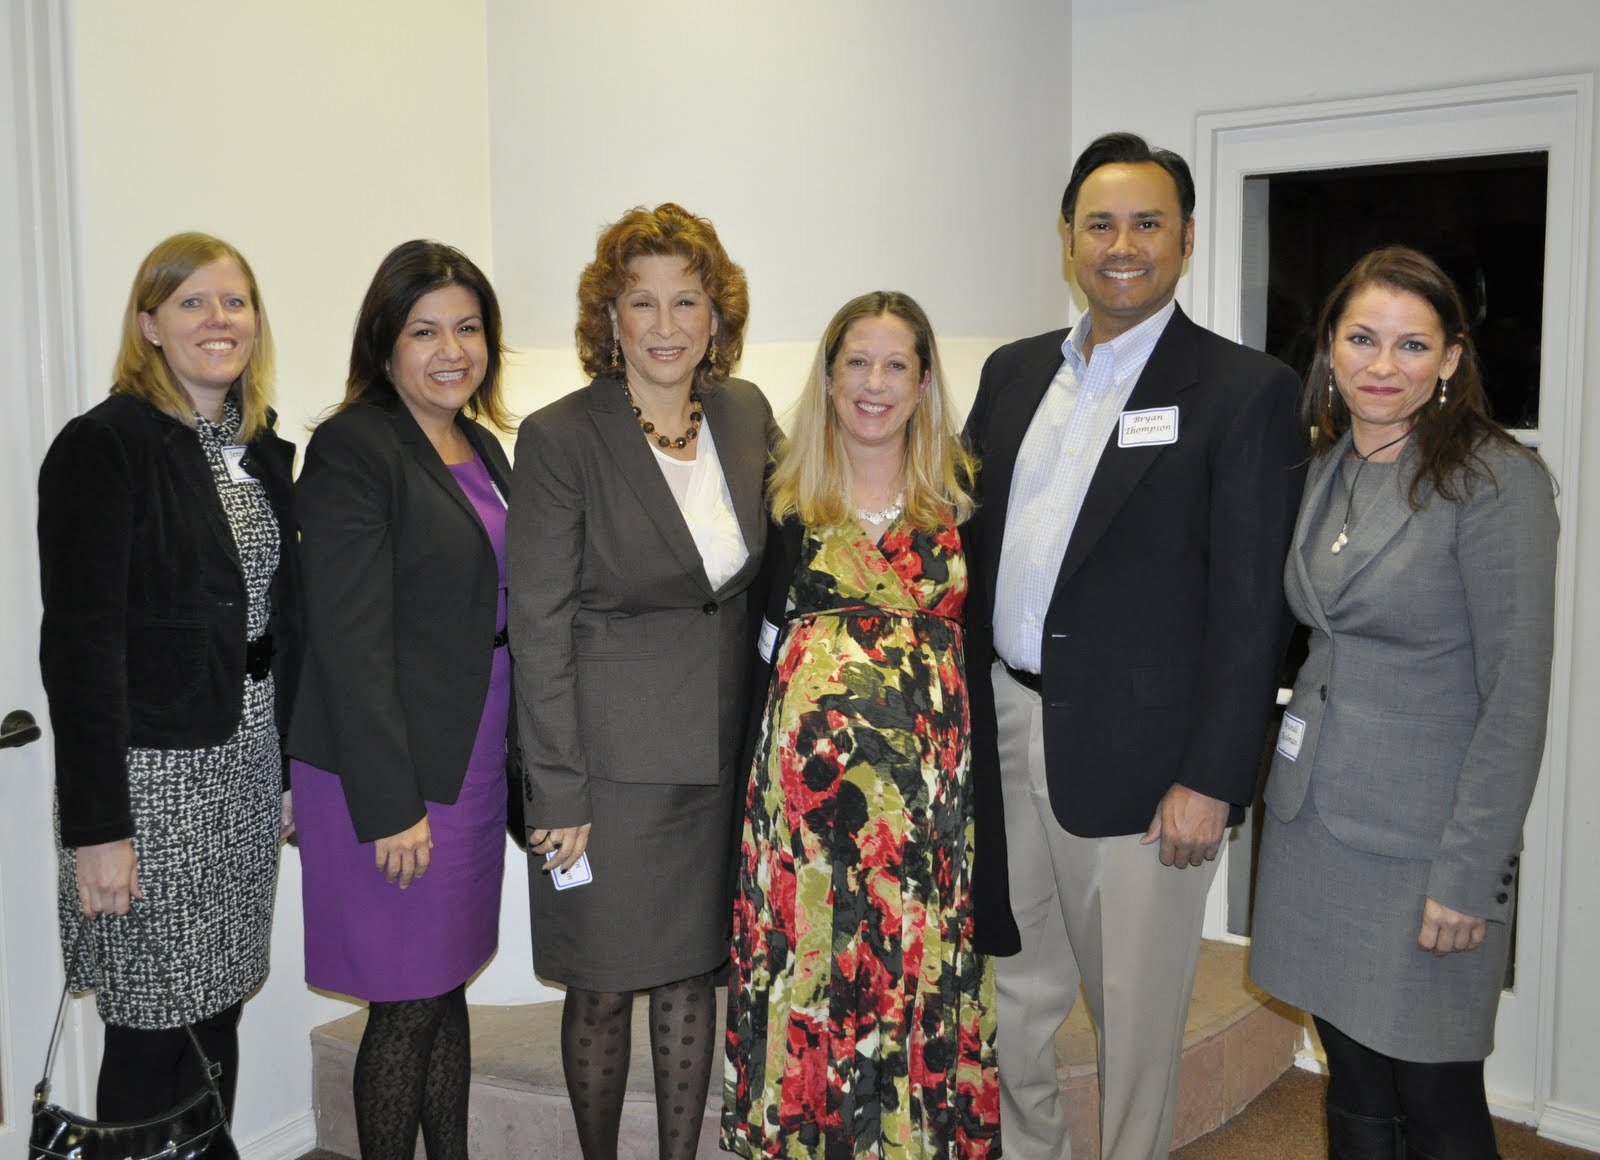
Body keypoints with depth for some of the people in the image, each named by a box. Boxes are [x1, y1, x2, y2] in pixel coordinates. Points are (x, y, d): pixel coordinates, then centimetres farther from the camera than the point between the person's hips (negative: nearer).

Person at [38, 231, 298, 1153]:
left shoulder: (264, 451, 11)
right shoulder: (104, 447, -10)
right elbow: (80, 644, -14)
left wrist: (294, 768, 13)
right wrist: (95, 826, -17)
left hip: (249, 768, 6)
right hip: (152, 772, -6)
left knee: (219, 1013, 14)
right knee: (157, 1033, 2)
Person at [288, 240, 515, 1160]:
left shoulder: (484, 447, 12)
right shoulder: (353, 450, -13)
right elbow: (349, 643, -18)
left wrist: (516, 767, 13)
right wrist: (391, 805, -19)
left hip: (477, 763, 8)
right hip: (395, 772, -8)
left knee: (449, 985, 18)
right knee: (409, 1005, 3)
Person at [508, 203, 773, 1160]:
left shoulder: (747, 413, 3)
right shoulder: (561, 437, -12)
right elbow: (539, 626, -12)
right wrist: (559, 795, -13)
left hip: (725, 750, 4)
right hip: (613, 754, -4)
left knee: (694, 972, 15)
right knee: (605, 989, 9)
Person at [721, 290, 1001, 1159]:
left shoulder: (960, 490, 4)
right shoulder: (785, 496, 3)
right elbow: (760, 635, 7)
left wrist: (975, 755, -2)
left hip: (933, 764, 1)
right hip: (811, 765, 0)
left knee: (924, 962, 6)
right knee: (814, 953, 6)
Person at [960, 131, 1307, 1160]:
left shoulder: (1246, 390, -6)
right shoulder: (1014, 373, 12)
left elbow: (1254, 606, -10)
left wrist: (1213, 779, -14)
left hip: (1138, 758, -5)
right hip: (1001, 734, 5)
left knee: (1136, 1013, 10)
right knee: (1012, 990, 18)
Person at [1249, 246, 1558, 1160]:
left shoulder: (1497, 480, -13)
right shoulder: (1324, 470, 8)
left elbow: (1516, 697, -15)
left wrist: (1468, 875, -16)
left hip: (1421, 842, -6)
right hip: (1312, 821, 6)